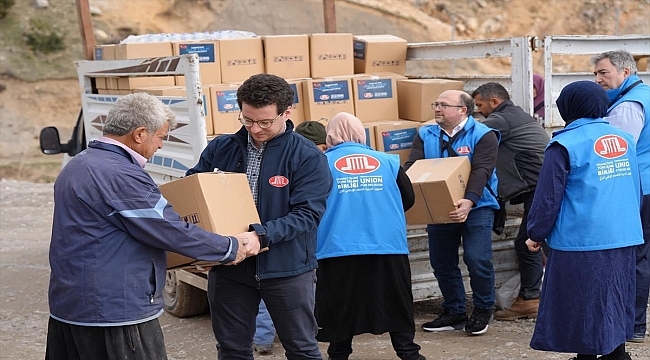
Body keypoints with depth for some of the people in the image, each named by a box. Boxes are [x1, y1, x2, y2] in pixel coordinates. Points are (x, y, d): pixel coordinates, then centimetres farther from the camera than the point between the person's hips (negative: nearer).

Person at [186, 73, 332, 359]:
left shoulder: (308, 157, -8)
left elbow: (306, 214, -16)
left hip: (286, 267, -3)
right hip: (228, 265, 3)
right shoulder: (220, 148, 2)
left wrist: (261, 235, -30)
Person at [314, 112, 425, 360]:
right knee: (396, 303, 14)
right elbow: (408, 199, 12)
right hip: (389, 247, 2)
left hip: (339, 248, -1)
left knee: (341, 307, 11)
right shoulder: (387, 161, 6)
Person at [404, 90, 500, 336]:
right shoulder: (425, 136, 5)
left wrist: (469, 201, -37)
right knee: (442, 262, 9)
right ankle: (454, 312, 25)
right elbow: (412, 167, -4)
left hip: (476, 207, -5)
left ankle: (483, 310, 12)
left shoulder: (483, 136, -9)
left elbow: (480, 172, -21)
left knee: (477, 259, -10)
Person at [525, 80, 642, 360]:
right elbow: (635, 188, 17)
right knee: (615, 303, 16)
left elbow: (548, 196, -9)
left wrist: (536, 234, 2)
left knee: (583, 307, 4)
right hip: (625, 238, 7)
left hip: (581, 242, -6)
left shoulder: (566, 144, -11)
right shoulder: (625, 139, 9)